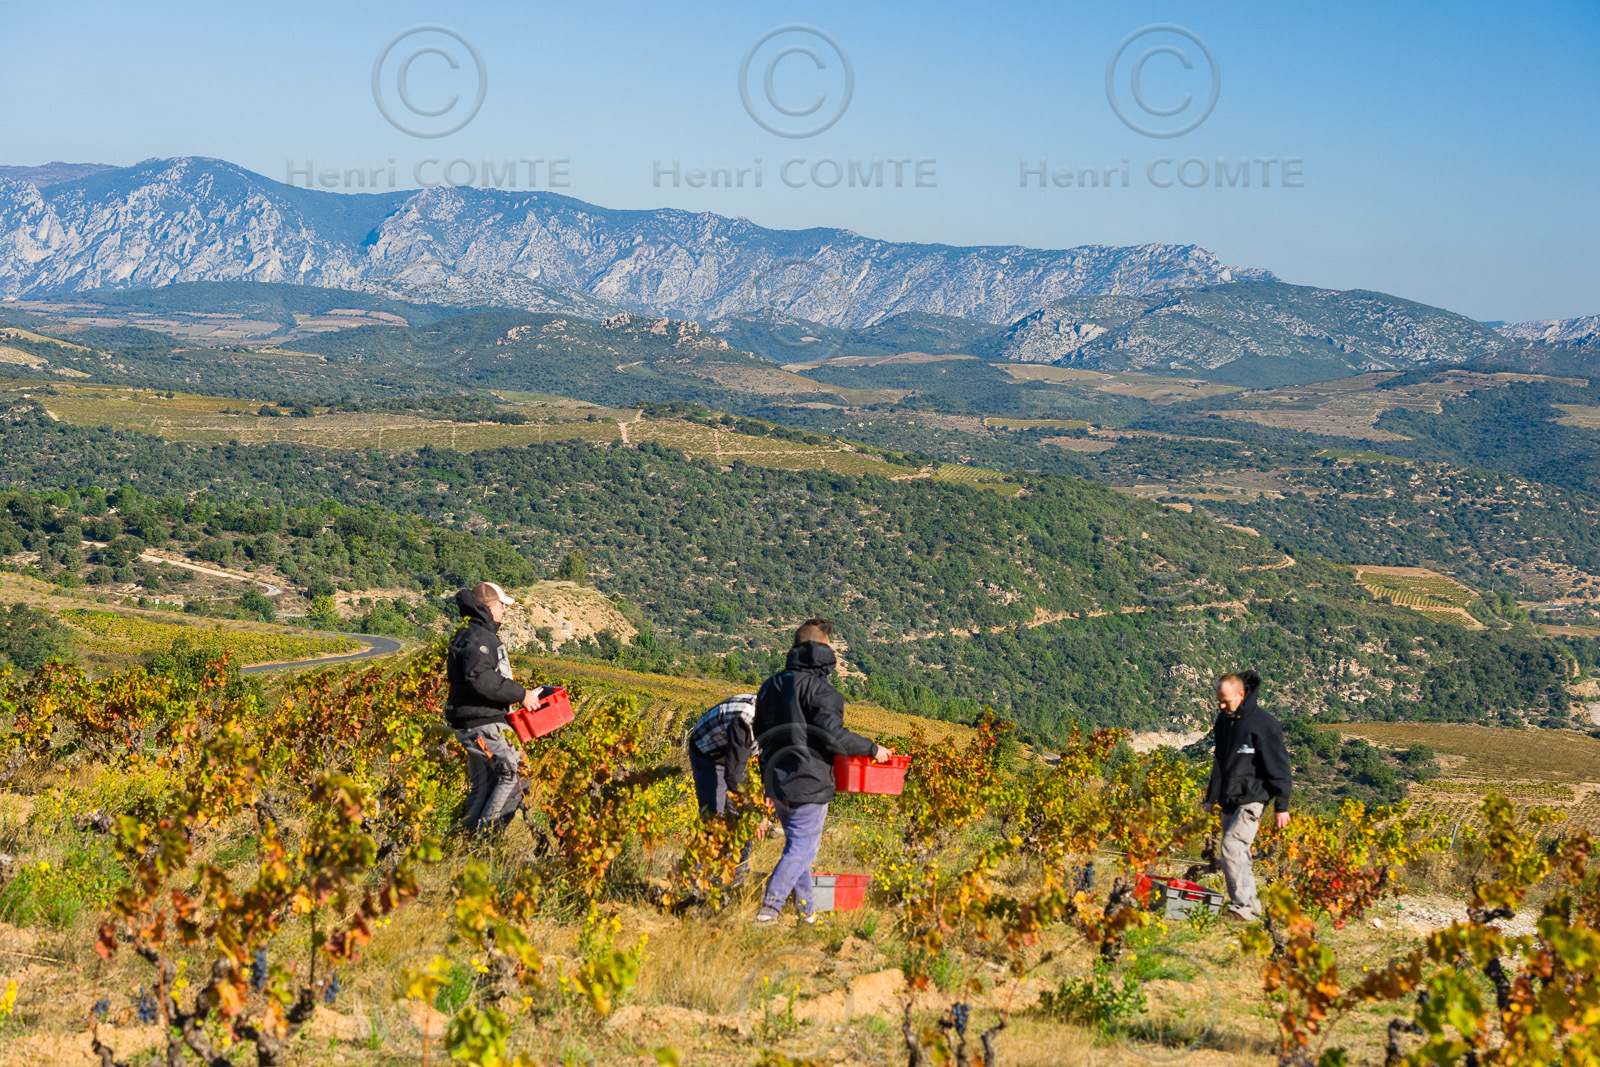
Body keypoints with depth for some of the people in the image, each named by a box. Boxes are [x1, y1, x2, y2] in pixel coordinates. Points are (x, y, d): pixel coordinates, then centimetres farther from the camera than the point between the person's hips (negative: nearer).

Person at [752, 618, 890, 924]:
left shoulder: (772, 685, 11)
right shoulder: (817, 687, -15)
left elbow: (760, 734, 17)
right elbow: (833, 734, -25)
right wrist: (872, 749, -12)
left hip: (777, 781, 8)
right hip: (808, 784, -8)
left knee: (797, 844, 18)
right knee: (801, 849, -1)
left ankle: (806, 910, 22)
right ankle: (769, 909, -8)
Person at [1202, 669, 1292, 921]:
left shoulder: (1262, 723, -12)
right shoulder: (1224, 720, 12)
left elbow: (1279, 766, -11)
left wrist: (1281, 806, -12)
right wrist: (1211, 798, 24)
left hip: (1251, 799, -8)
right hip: (1229, 802, 8)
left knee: (1232, 847, -19)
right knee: (1238, 854, 8)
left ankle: (1242, 907, -20)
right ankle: (1252, 906, 14)